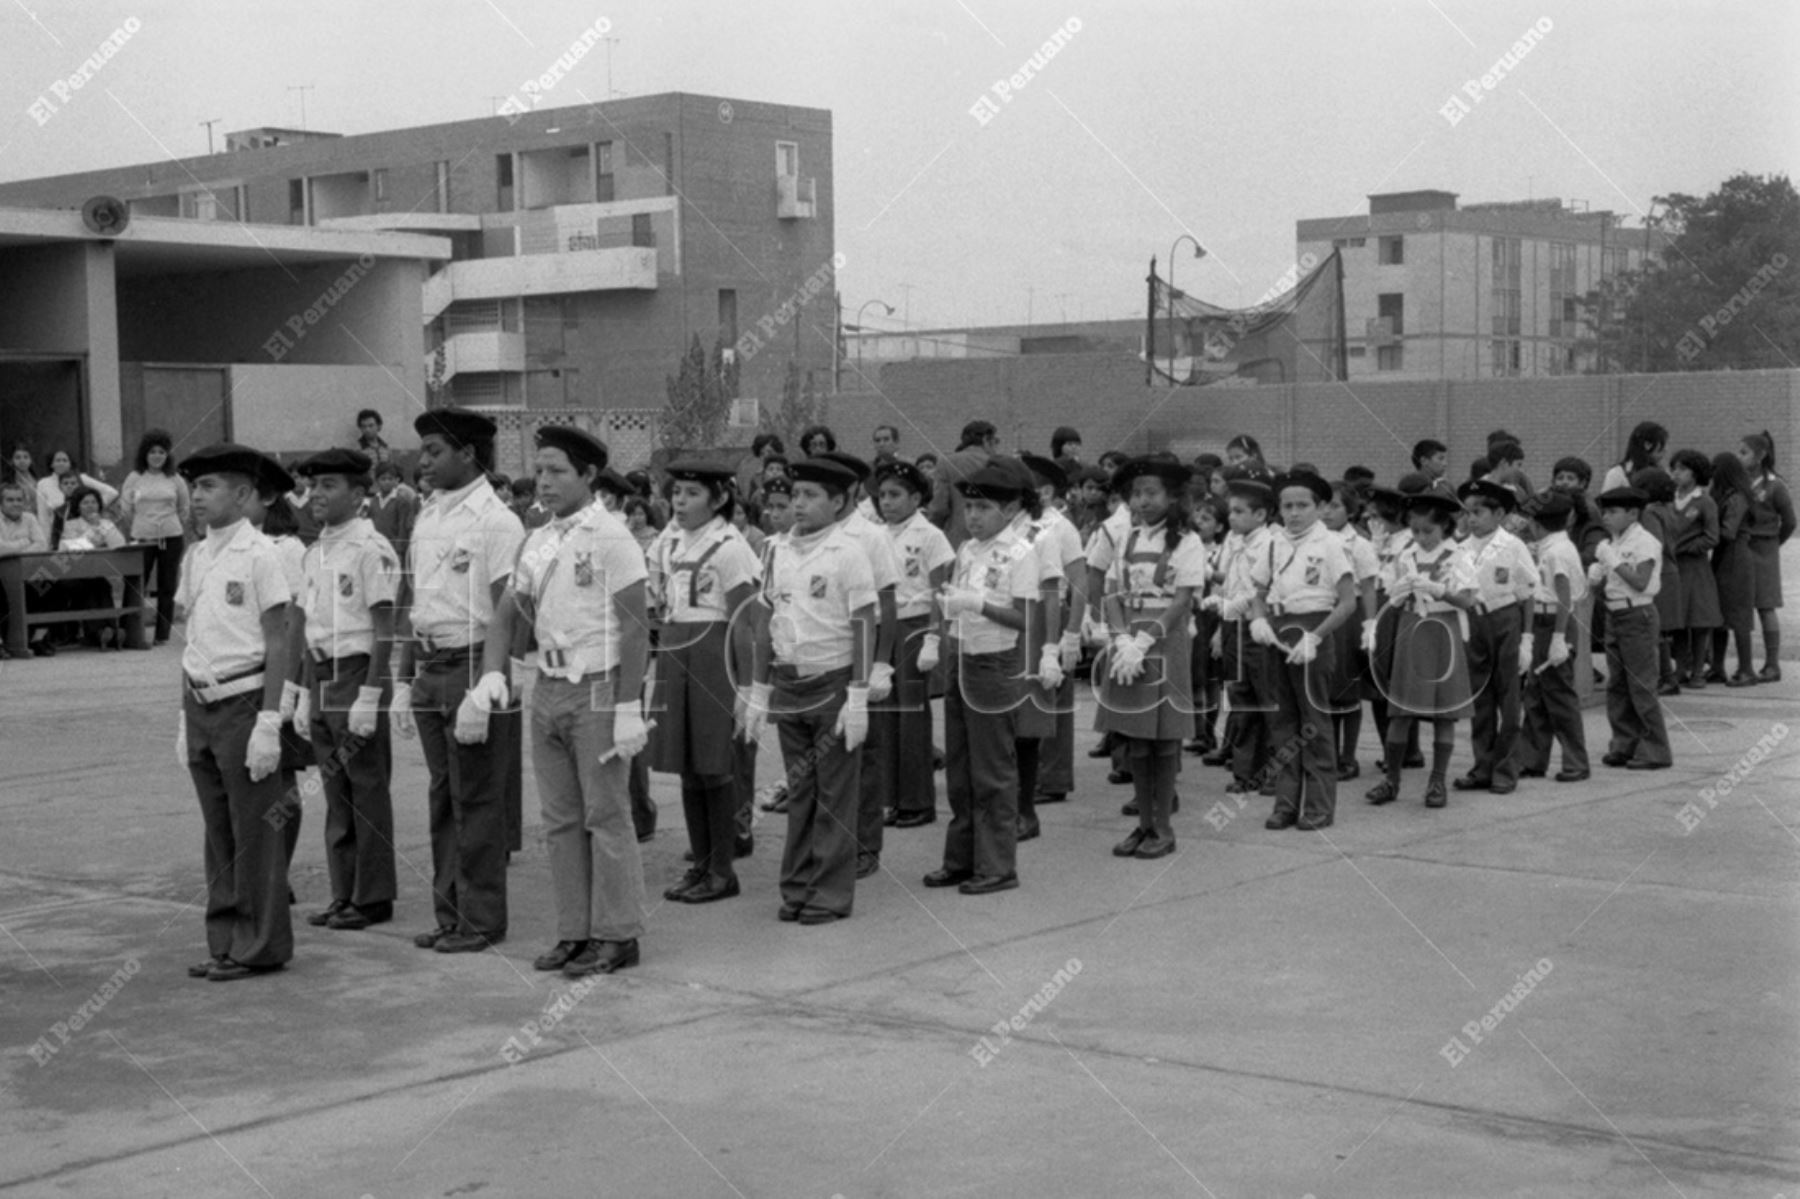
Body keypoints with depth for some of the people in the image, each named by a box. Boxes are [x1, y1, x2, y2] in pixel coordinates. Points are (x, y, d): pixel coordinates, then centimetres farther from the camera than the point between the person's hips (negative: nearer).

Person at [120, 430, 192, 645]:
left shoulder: (175, 480, 4)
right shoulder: (134, 478, 2)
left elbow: (184, 512, 12)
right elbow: (125, 510, 9)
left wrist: (184, 542, 12)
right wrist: (136, 532, 11)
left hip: (171, 538, 1)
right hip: (142, 539, -1)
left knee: (167, 588, 4)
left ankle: (162, 635, 10)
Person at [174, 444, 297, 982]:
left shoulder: (258, 555, -10)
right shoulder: (194, 558, 10)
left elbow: (278, 643, -11)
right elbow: (192, 640, 16)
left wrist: (268, 721, -15)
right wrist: (186, 718, 14)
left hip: (243, 701, -7)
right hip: (201, 703, 7)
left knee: (254, 831, 0)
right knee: (218, 832, 13)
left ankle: (260, 946, 9)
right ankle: (225, 943, 21)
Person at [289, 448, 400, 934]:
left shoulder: (372, 550, -12)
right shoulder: (313, 554, 12)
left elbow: (383, 630, -14)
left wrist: (368, 697, -17)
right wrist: (302, 694, 14)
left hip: (358, 673, -8)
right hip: (321, 677, 8)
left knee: (368, 792, 0)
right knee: (336, 793, 12)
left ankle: (373, 898, 8)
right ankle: (344, 893, 20)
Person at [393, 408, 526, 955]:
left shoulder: (496, 522, -12)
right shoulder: (426, 519, 13)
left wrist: (483, 692, -21)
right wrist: (404, 681, 15)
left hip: (473, 668, -8)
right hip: (430, 672, 8)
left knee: (477, 801, -1)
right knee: (443, 799, 13)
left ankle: (481, 919, 9)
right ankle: (450, 914, 22)